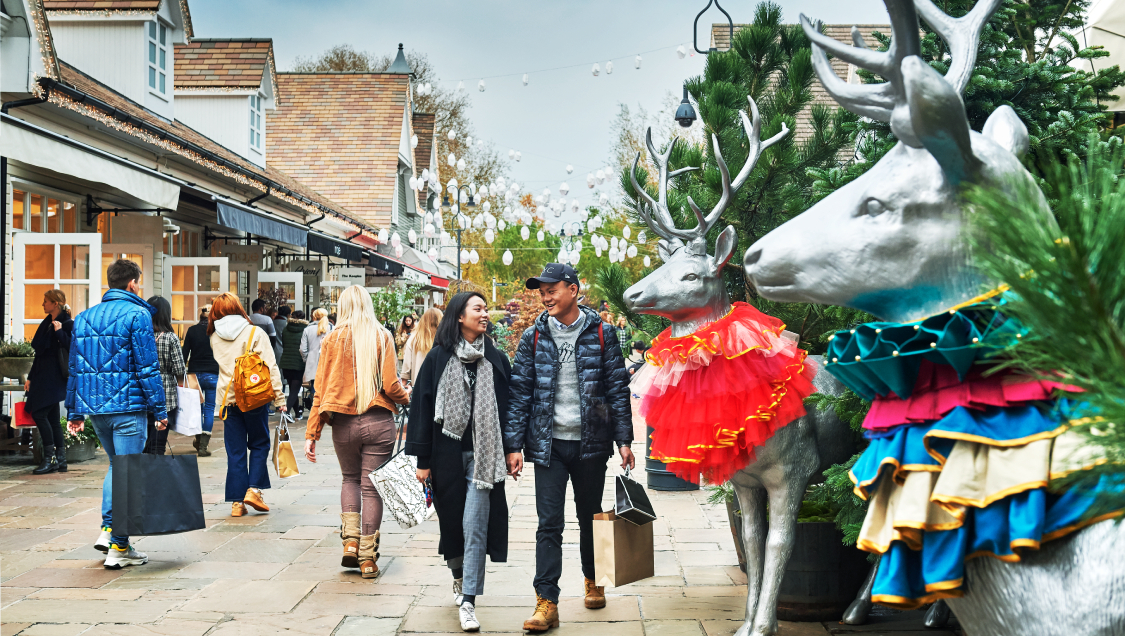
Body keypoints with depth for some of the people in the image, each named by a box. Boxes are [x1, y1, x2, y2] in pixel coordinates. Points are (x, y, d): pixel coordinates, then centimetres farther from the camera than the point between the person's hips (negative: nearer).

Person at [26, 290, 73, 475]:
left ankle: (49, 458, -8)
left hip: (54, 376, -9)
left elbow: (71, 348, -19)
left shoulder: (67, 324, -8)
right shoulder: (46, 324, 17)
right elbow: (40, 353, 20)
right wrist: (30, 377, 19)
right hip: (42, 376, 9)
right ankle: (61, 460, 10)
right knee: (52, 418, 7)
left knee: (39, 413, -13)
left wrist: (59, 332, -20)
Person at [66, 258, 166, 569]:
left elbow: (75, 368, 14)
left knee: (115, 465, 23)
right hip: (128, 407, -6)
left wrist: (75, 411, 19)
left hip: (94, 405, 7)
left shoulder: (83, 317, 12)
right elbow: (147, 367, -12)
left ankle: (107, 529, 13)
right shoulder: (137, 315, -8)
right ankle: (118, 547, 1)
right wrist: (160, 409, -8)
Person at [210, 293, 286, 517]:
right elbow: (270, 367, -8)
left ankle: (237, 502, 7)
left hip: (228, 399, 3)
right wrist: (279, 398, -6)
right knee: (259, 444, 13)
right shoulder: (255, 333, -5)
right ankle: (253, 489, 1)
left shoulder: (215, 337, 7)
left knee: (235, 451, 7)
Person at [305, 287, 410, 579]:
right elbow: (390, 386, -8)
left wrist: (311, 434, 3)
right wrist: (407, 397, 15)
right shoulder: (382, 336, -2)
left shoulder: (333, 339, 1)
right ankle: (368, 558, 9)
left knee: (350, 478, 23)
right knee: (371, 487, 6)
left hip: (343, 423, 1)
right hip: (378, 422, -1)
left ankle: (350, 541, 9)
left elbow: (321, 389, 0)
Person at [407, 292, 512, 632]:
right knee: (451, 520, 12)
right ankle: (459, 577, 38)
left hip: (483, 454, 0)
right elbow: (423, 406, 0)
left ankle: (468, 601, -2)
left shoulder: (496, 359, 4)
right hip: (447, 453, 0)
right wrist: (423, 460, -3)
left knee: (475, 525, -7)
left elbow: (506, 407, 8)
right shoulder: (438, 358, 0)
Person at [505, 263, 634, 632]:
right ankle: (547, 602, -2)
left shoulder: (602, 334, 0)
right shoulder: (534, 337, 3)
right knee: (549, 524, -5)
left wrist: (624, 439, -2)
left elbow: (618, 389, 2)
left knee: (590, 517, 15)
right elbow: (520, 392, 3)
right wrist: (514, 444, -2)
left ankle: (592, 581, 35)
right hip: (548, 444, 0)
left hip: (590, 442, 0)